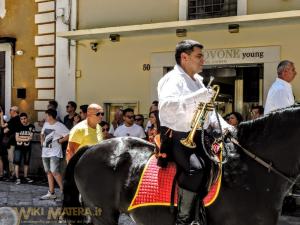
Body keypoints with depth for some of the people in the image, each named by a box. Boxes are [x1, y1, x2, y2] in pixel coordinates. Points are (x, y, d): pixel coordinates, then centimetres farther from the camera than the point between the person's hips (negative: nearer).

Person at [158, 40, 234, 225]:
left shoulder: (198, 81, 20)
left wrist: (223, 126, 6)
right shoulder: (173, 79, -9)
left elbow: (208, 110, 24)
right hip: (177, 137, -9)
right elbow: (165, 106, -28)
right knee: (196, 167, -32)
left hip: (198, 137, 9)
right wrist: (198, 97, -30)